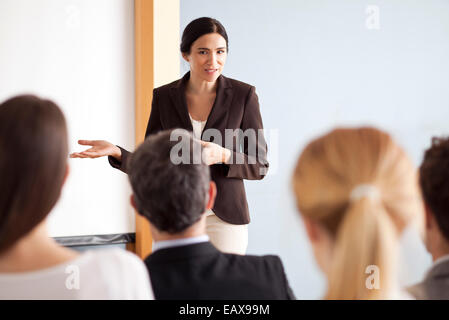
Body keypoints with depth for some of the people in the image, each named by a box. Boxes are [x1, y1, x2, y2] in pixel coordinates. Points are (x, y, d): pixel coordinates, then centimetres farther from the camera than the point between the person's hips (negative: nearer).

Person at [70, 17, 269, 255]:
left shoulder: (243, 95, -5)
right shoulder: (164, 97, 1)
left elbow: (258, 166, -3)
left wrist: (223, 155, -21)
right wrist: (115, 152, -16)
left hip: (224, 217, -1)